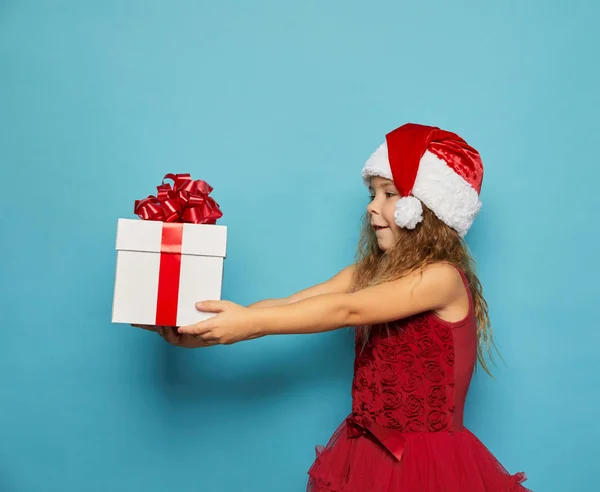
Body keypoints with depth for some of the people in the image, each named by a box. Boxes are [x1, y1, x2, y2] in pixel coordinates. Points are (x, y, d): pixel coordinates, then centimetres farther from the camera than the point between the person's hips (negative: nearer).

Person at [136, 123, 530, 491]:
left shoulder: (442, 277, -15)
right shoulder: (369, 273, 6)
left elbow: (345, 311, -25)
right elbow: (287, 306, -4)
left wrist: (252, 322, -29)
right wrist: (211, 329, -16)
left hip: (426, 460, -6)